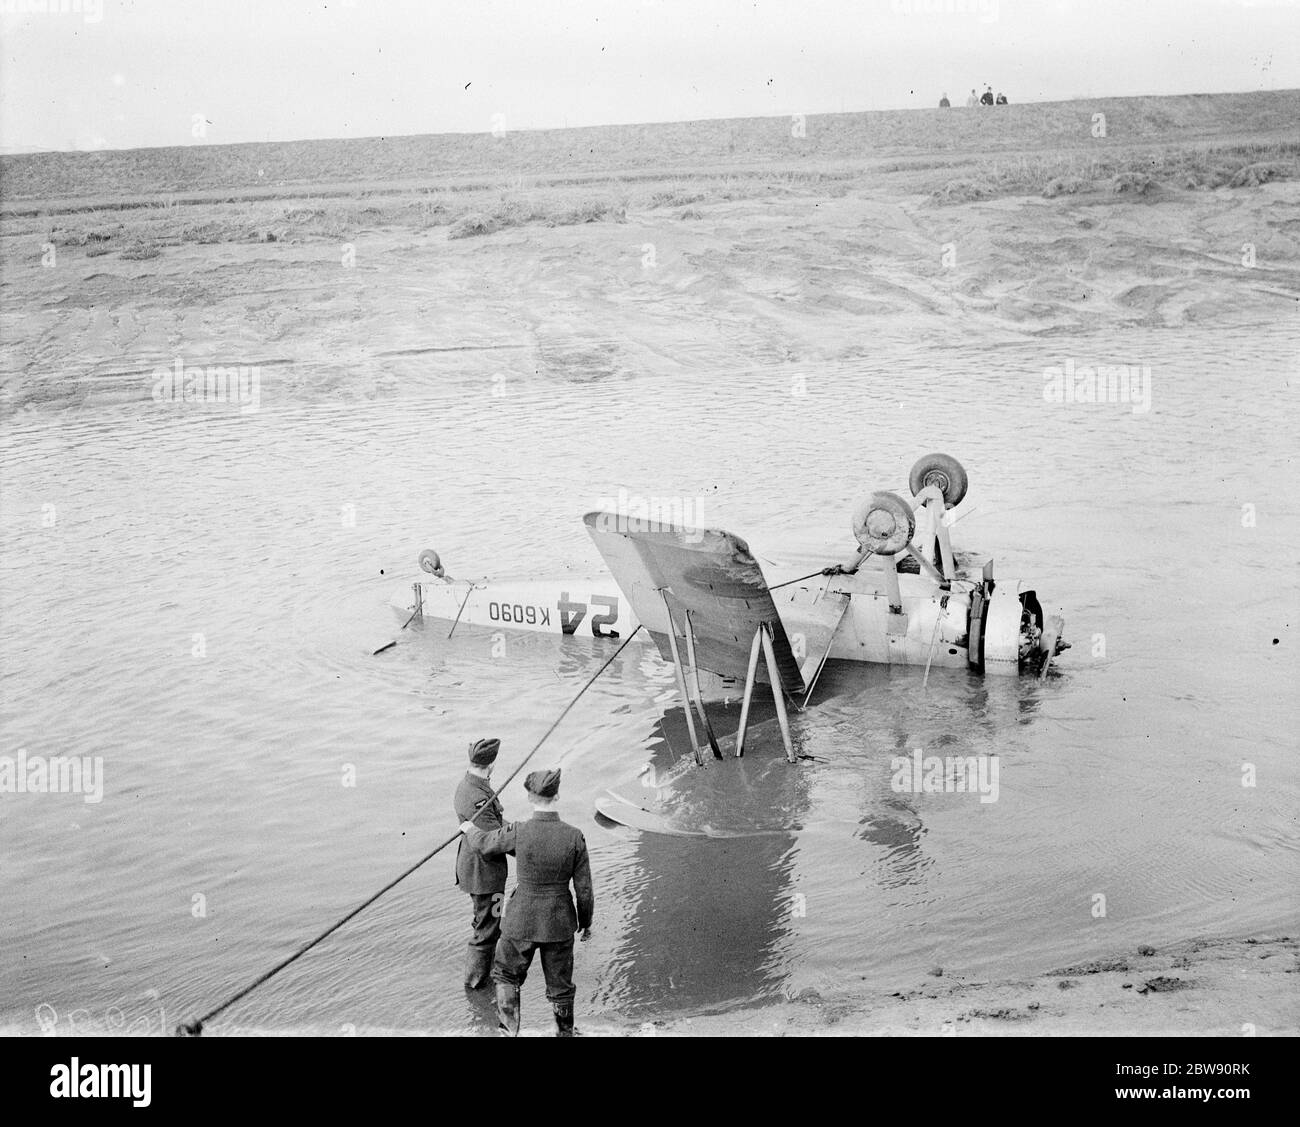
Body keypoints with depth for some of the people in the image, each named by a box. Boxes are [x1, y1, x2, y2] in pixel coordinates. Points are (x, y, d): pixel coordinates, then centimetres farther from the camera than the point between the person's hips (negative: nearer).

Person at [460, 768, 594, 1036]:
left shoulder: (518, 832, -20)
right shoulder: (575, 837, -17)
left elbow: (485, 845, 2)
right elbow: (584, 889, -10)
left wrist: (470, 829, 24)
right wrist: (586, 922, 8)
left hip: (522, 921, -1)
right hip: (559, 922, 1)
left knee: (506, 975, 23)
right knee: (560, 984, 21)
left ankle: (510, 1032, 19)